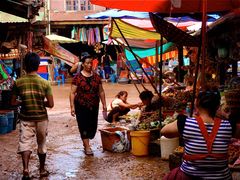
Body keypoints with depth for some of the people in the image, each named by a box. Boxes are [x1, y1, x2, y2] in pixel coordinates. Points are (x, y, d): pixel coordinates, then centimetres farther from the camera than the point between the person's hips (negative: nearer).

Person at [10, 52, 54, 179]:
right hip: (41, 118, 0)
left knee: (25, 143, -1)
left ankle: (25, 169, -22)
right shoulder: (45, 83, -9)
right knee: (41, 144, 16)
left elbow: (13, 102, -2)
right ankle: (42, 170, 30)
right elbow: (50, 104, -10)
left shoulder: (18, 82, -7)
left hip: (25, 118, 0)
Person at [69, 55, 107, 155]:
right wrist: (72, 107, -14)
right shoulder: (77, 77, -5)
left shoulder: (96, 77, 8)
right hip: (81, 107, -4)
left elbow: (101, 92, 12)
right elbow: (72, 93, -7)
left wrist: (104, 105, 8)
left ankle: (85, 143, 30)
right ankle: (87, 147, 7)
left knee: (93, 126, 7)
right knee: (84, 126, -2)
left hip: (94, 107, 4)